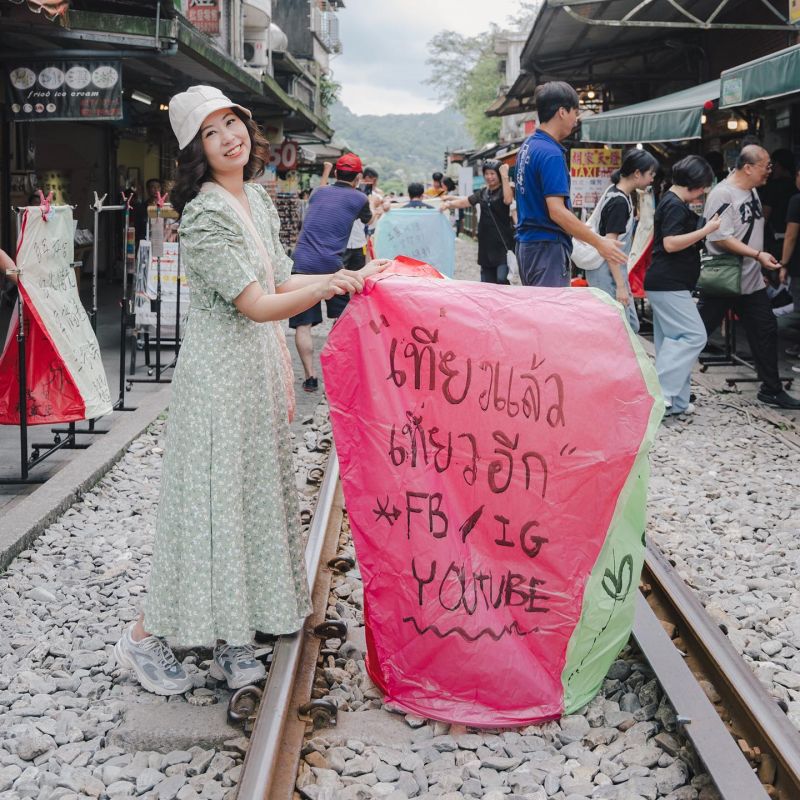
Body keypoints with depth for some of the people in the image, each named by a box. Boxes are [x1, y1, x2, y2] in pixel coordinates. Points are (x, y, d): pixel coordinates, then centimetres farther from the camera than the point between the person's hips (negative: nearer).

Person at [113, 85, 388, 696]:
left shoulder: (257, 198, 9)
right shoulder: (205, 216, -18)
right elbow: (258, 305, -24)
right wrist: (327, 287, -37)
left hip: (261, 365, 8)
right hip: (219, 368, -8)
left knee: (253, 492, 11)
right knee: (209, 496, -3)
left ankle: (230, 637, 22)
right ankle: (146, 636, 11)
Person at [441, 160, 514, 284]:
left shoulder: (505, 189, -3)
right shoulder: (482, 192, 14)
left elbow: (508, 200, -25)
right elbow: (465, 202, 16)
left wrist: (505, 176, -25)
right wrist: (449, 204, -2)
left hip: (503, 244, -7)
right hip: (486, 243, 7)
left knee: (502, 279, -20)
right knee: (486, 282, 10)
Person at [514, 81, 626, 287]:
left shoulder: (528, 146, 13)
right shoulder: (551, 154, -17)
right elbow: (556, 211, -23)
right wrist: (599, 243, -19)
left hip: (526, 244, 10)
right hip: (548, 247, -10)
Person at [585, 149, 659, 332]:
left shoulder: (617, 194, 11)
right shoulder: (619, 202, -18)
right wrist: (620, 286, -21)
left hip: (615, 270, 10)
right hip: (608, 274, -10)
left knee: (632, 326, 10)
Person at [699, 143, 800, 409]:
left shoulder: (752, 191, 9)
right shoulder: (723, 194, -18)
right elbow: (720, 238, -24)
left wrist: (759, 265, 19)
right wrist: (758, 255, -25)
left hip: (751, 280, 8)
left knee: (765, 332, 9)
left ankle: (771, 390, 17)